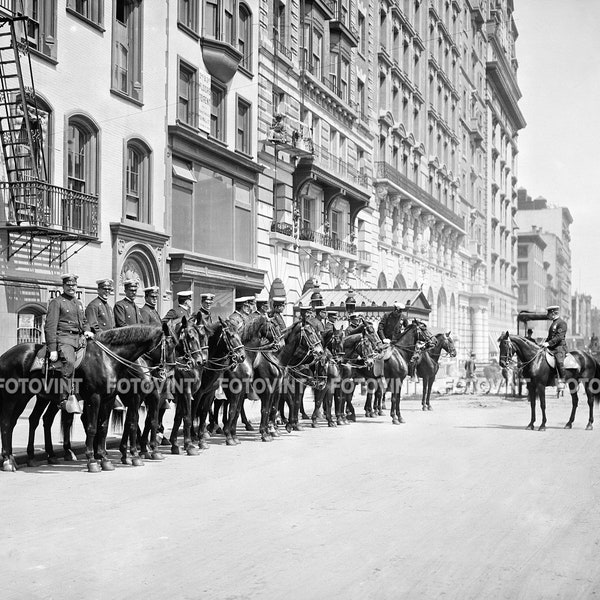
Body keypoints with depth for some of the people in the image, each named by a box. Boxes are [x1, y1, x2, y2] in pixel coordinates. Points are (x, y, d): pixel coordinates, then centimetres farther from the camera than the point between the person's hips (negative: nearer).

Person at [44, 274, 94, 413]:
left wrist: (87, 331, 8)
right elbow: (50, 326, -6)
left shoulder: (79, 303, 24)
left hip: (80, 338, 8)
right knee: (69, 362, -33)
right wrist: (52, 349, -14)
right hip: (63, 337, -8)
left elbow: (84, 321, 33)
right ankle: (64, 399, -36)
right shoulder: (56, 302, 2)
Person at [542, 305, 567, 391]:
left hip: (560, 347, -10)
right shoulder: (553, 323, 23)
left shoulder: (562, 323, -5)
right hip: (551, 348, 10)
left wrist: (548, 343, -24)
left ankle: (561, 381, -27)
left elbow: (559, 336, -16)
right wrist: (545, 342, 9)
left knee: (559, 361, -31)